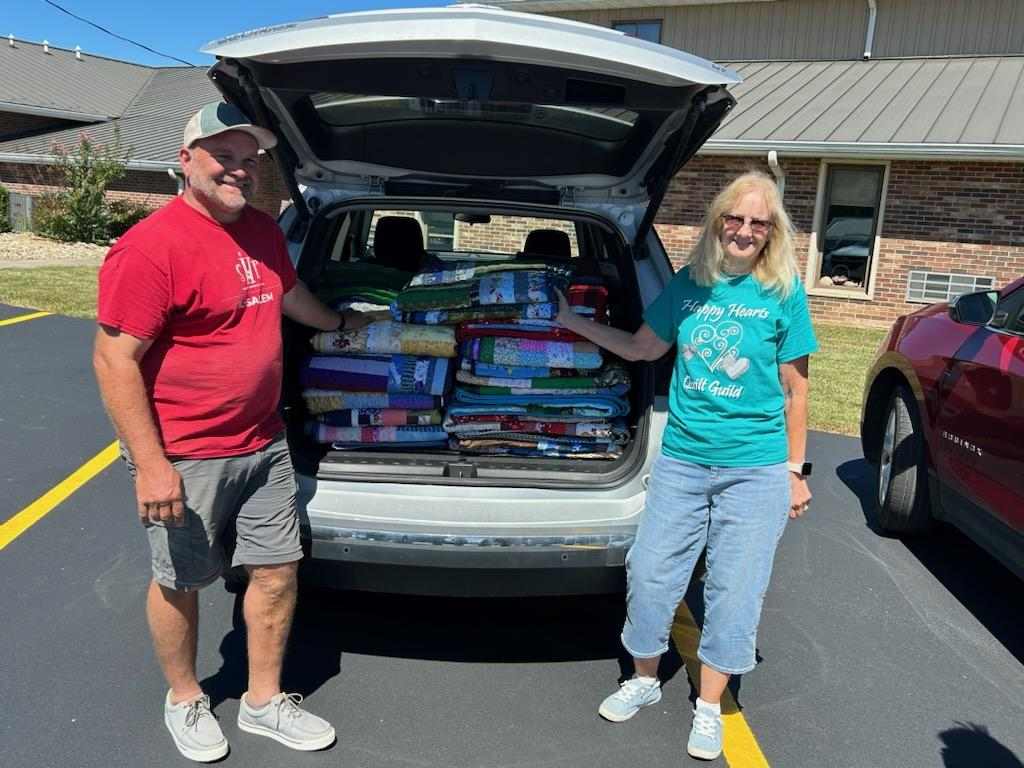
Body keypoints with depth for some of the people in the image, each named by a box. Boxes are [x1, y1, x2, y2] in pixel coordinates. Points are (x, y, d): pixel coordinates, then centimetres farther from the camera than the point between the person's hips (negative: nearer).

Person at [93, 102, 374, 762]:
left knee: (279, 570, 12)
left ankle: (264, 702, 32)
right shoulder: (151, 247, -18)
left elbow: (289, 293, 27)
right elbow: (114, 359, -19)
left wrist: (343, 322, 41)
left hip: (263, 443, 7)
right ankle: (185, 700, 38)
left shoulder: (263, 230, 6)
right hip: (185, 457, -7)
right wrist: (150, 463, -21)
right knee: (181, 583, 13)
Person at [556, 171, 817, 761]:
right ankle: (645, 680, 31)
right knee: (650, 573, 7)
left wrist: (796, 470, 1)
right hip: (682, 458, 3)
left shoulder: (784, 293, -3)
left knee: (734, 590, 5)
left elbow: (795, 389, 1)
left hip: (756, 468, -3)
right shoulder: (690, 284, 5)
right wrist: (575, 322, 12)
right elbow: (643, 348, 17)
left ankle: (709, 708, 25)